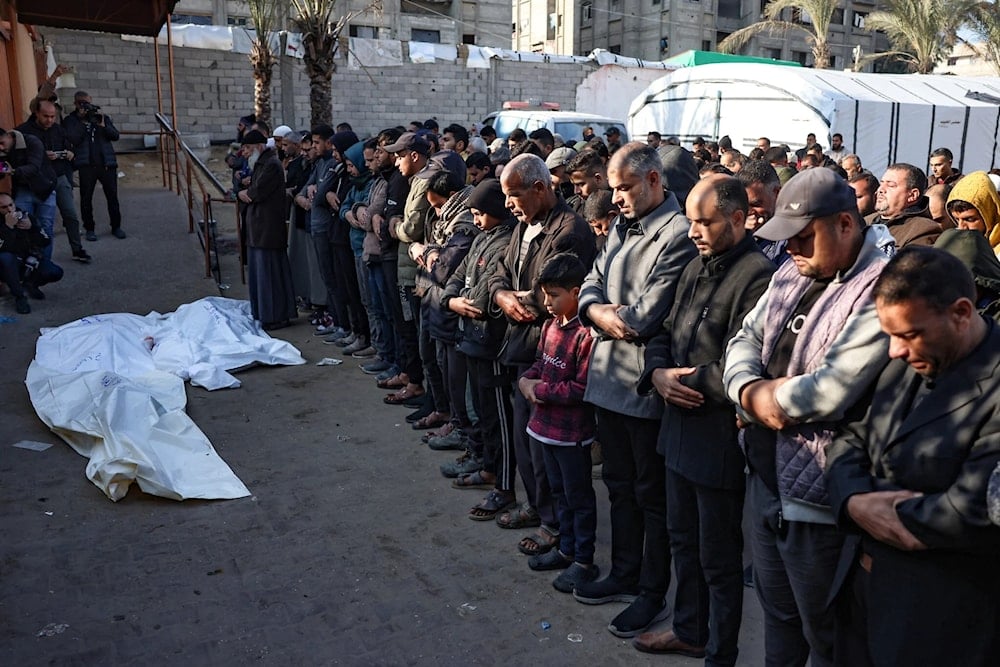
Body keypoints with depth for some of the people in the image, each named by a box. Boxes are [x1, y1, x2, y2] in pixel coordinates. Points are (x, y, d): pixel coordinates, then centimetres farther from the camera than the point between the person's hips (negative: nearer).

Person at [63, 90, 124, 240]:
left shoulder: (103, 117, 12)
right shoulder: (70, 120, 5)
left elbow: (115, 136, 3)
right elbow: (73, 139, -9)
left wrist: (103, 125, -12)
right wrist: (83, 122, -13)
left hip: (107, 163, 1)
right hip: (86, 165, -1)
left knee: (112, 196, 4)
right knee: (86, 198, 3)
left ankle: (116, 227, 14)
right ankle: (90, 229, 13)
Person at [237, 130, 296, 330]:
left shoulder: (271, 165, -13)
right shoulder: (259, 164, 19)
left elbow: (257, 193, -18)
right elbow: (250, 191, 19)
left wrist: (245, 193, 1)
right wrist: (243, 193, -1)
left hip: (269, 229, -10)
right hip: (258, 229, 10)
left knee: (269, 271, -5)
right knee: (259, 271, 13)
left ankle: (276, 317, 1)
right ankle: (263, 314, 21)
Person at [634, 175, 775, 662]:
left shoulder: (756, 276, -20)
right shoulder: (698, 267, 9)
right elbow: (665, 332, 12)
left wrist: (686, 385, -14)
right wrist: (659, 373, -7)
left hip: (720, 435, -9)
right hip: (680, 426, 9)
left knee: (718, 555, 9)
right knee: (683, 539, 23)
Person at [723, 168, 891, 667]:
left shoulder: (881, 289, -20)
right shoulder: (792, 274, 8)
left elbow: (831, 390, -29)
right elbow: (746, 339, 7)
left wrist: (767, 396, -11)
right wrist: (750, 392, -14)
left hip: (815, 494, -7)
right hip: (765, 476, 8)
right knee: (776, 613, 26)